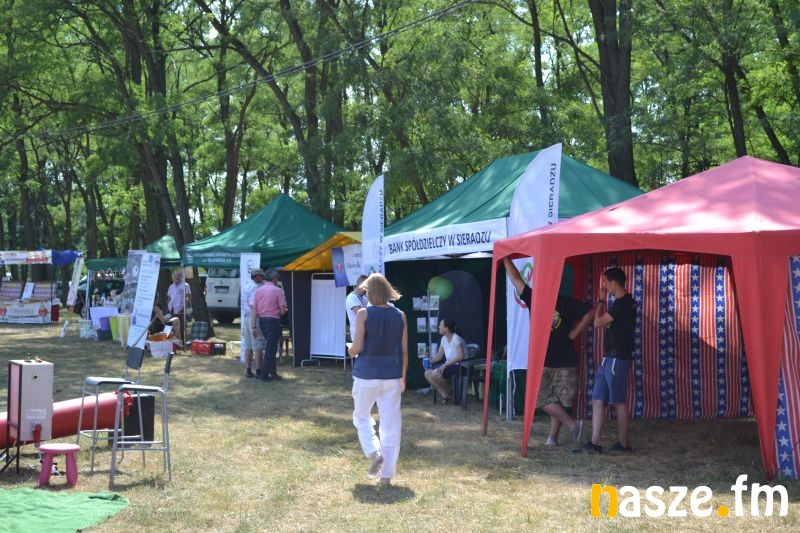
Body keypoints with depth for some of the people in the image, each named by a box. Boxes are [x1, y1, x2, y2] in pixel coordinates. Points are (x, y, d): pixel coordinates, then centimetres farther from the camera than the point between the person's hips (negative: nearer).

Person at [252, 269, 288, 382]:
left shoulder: (258, 290, 6)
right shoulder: (277, 290, -10)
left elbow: (254, 309, 3)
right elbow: (283, 310, -13)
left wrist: (253, 326, 4)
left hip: (261, 321, 6)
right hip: (273, 321, -6)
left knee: (270, 347, 19)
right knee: (270, 349, 0)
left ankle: (273, 372, 22)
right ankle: (264, 375, 0)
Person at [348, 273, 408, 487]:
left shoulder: (363, 314, -10)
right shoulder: (400, 316, 0)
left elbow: (356, 348, -13)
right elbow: (404, 351, 3)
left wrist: (350, 350, 10)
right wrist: (403, 377, 13)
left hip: (367, 375, -2)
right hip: (392, 376, 3)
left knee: (362, 416, 19)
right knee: (391, 423, 7)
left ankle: (374, 453, -3)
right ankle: (387, 474, 11)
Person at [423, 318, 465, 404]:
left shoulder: (456, 338, -17)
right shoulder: (444, 339, 9)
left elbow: (460, 356, -28)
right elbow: (439, 356, 13)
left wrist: (446, 364, -28)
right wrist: (429, 361, -6)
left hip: (458, 365, -9)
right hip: (448, 364, 9)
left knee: (435, 374, -27)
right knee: (427, 373, -6)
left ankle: (449, 390, -1)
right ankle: (444, 395, -2)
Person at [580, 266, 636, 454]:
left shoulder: (623, 304, -15)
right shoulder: (624, 302, 16)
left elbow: (598, 323, -15)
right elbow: (607, 324, 23)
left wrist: (601, 300, -3)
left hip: (617, 359, -10)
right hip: (609, 359, 10)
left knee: (619, 402, -1)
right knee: (597, 401, 6)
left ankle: (623, 444, 7)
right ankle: (594, 443, 4)